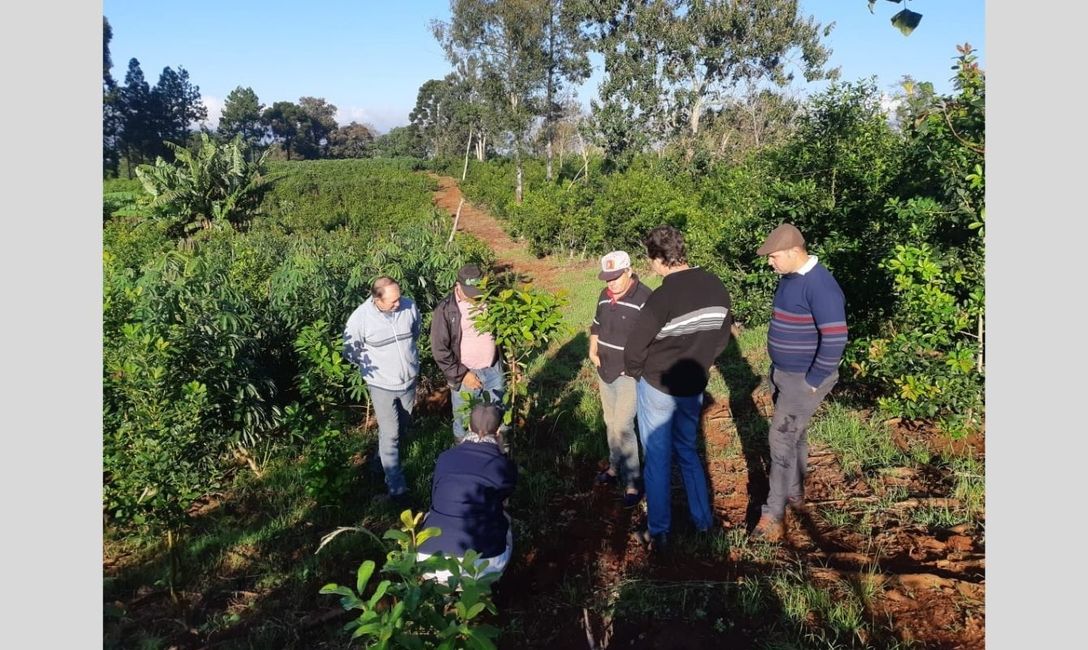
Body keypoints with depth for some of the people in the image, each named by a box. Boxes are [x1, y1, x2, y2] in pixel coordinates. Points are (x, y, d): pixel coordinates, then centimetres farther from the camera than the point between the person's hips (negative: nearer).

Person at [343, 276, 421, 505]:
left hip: (409, 381, 4)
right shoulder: (360, 318, -24)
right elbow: (351, 351, -7)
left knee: (403, 427, 22)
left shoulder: (409, 306, -15)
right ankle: (396, 486, 11)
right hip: (382, 385, -4)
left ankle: (385, 457, 50)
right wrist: (372, 366, -4)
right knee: (390, 435, -1)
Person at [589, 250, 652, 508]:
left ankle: (632, 484, -1)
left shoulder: (644, 298, -19)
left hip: (630, 374, -7)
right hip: (605, 371, 7)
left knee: (622, 426, -11)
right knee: (611, 423, 17)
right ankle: (615, 467, 35)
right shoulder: (605, 295, 5)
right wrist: (593, 351, 8)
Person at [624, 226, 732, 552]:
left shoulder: (662, 298, -25)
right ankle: (703, 519, 32)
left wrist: (636, 373, 3)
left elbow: (634, 348, -18)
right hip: (694, 387, 6)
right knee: (688, 451, 24)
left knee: (657, 458, 9)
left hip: (657, 387, -5)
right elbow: (721, 338, 6)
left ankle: (658, 533, 20)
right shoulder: (717, 287, -6)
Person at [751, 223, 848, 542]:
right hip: (782, 373, 9)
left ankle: (773, 515, 2)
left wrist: (812, 381, -19)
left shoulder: (819, 285, -23)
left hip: (805, 380, -9)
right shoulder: (788, 277, 5)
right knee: (793, 434, 20)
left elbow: (835, 339, -26)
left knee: (781, 439, -7)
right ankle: (795, 494, 36)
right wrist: (777, 370, 15)